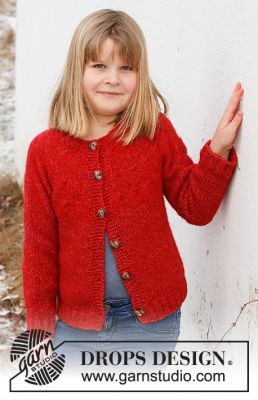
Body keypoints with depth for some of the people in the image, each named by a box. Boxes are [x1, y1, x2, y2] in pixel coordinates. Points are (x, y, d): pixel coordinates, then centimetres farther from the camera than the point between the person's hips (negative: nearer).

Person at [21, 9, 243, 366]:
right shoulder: (45, 150, -6)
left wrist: (218, 150, -14)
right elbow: (39, 246, -1)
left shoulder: (158, 133, -4)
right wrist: (39, 326, 1)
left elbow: (195, 207, 0)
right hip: (77, 320, 0)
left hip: (151, 317, 0)